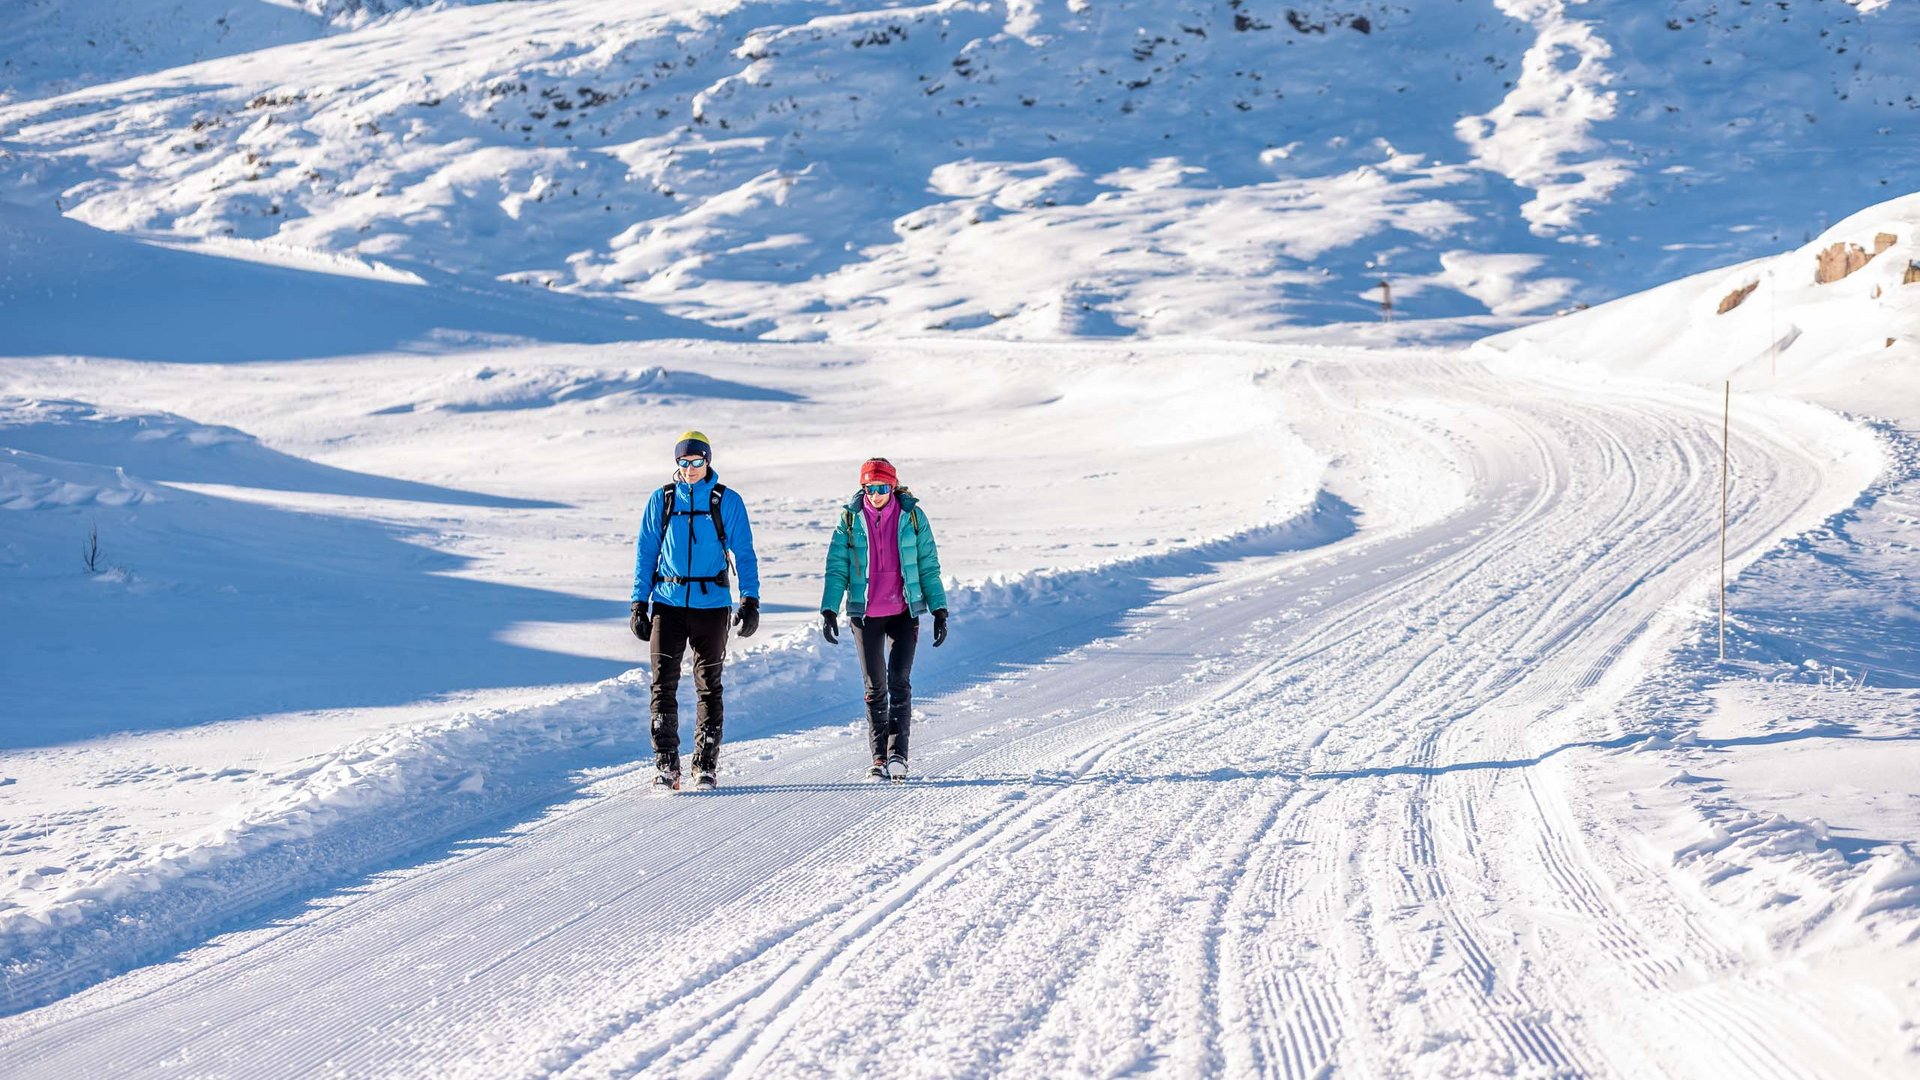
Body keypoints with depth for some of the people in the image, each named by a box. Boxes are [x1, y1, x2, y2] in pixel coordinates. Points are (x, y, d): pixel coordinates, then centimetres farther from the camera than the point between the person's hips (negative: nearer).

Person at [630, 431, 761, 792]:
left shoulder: (727, 501, 2)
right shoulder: (661, 500, 7)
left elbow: (744, 554, 3)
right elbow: (646, 553, 11)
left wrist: (750, 601, -5)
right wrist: (639, 603, 5)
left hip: (710, 603, -1)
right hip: (667, 603, 1)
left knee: (709, 685, 3)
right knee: (664, 683, -5)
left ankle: (706, 765, 10)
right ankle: (666, 765, -1)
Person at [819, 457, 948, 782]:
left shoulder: (912, 517, 0)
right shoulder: (850, 519, 1)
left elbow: (928, 566, 2)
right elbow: (837, 568, 0)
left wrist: (939, 611, -1)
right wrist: (829, 611, -9)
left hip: (904, 612, -1)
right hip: (865, 614, 1)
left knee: (899, 681, -13)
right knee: (875, 687, 5)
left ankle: (897, 753, -13)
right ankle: (879, 758, 11)